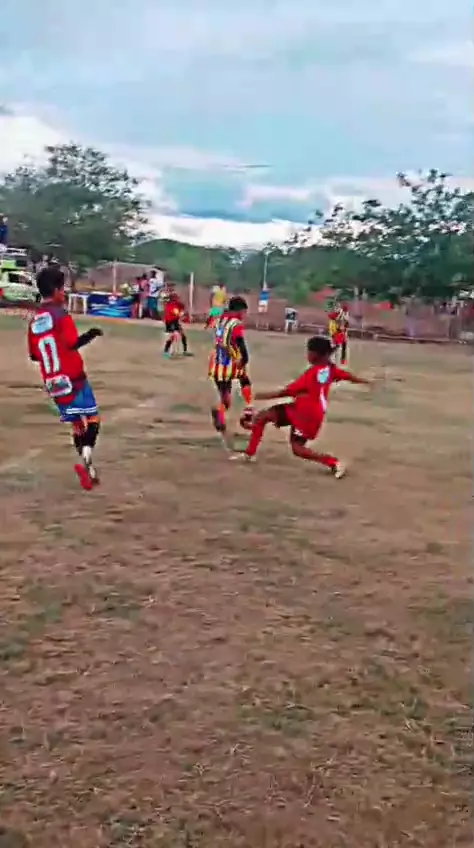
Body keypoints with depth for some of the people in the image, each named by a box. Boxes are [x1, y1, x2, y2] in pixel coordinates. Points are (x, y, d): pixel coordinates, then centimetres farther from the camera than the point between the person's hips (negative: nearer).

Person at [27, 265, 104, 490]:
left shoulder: (34, 320, 9)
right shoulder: (61, 314, -10)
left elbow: (34, 356, 13)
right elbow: (74, 344, -21)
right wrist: (91, 334, -6)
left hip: (53, 383, 6)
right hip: (73, 379, -6)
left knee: (77, 425, 14)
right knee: (92, 418, 1)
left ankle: (89, 469, 15)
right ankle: (85, 459, -21)